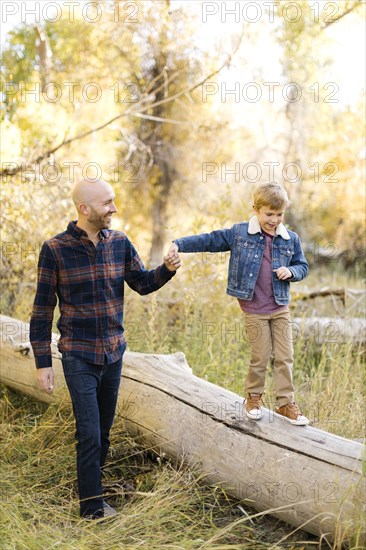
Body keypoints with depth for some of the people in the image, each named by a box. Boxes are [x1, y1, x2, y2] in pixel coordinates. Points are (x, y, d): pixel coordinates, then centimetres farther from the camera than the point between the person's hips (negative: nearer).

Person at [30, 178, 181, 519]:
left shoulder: (119, 243, 0)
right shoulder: (55, 249, -12)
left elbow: (142, 283, 6)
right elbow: (42, 309, -8)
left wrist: (167, 269, -15)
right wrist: (42, 362, -8)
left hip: (114, 352, 5)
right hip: (79, 356, -5)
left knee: (103, 431, 16)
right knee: (89, 435, -4)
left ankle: (93, 483, 33)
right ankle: (93, 509, 9)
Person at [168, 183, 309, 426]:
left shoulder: (291, 239, 0)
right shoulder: (239, 233, -5)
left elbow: (303, 266, 11)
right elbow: (208, 240, -4)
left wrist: (291, 272, -11)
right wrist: (179, 244, -13)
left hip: (281, 308, 3)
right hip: (254, 311, -3)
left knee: (285, 357, 5)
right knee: (260, 357, 4)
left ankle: (286, 402, 18)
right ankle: (254, 397, 26)